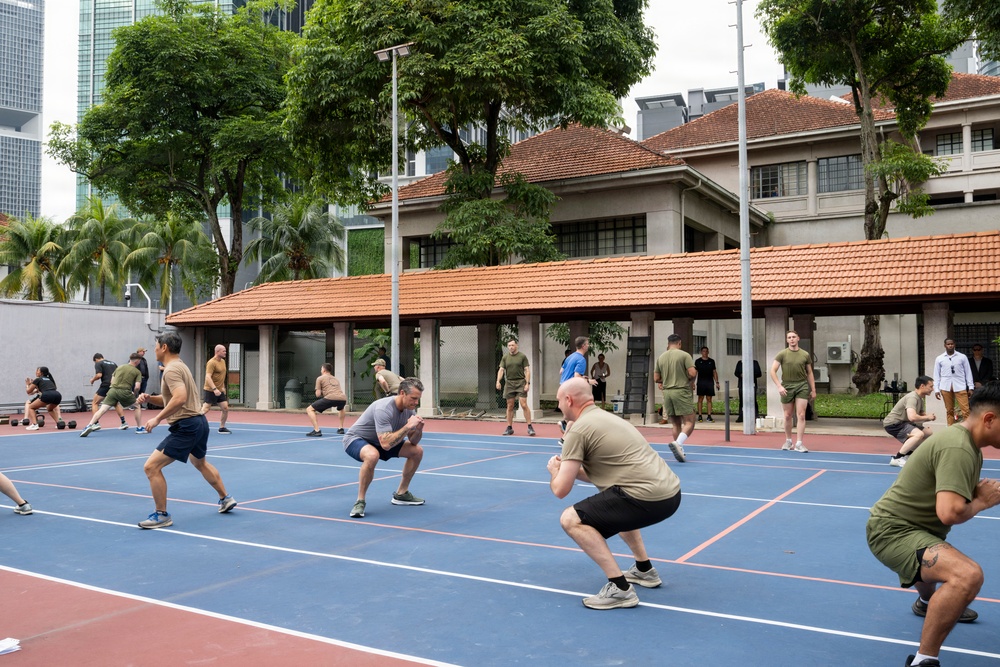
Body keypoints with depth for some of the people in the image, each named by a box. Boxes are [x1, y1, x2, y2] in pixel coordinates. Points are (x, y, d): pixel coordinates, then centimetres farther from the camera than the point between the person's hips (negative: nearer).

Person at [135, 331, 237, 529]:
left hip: (186, 426, -11)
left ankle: (162, 515, -1)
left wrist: (157, 419, -25)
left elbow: (180, 398, -31)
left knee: (151, 467, -9)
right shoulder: (180, 366, 15)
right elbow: (169, 400, 21)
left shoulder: (171, 369, -16)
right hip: (199, 422, 11)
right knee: (200, 463, 33)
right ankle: (225, 499, 43)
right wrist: (148, 398, 4)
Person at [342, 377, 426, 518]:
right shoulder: (384, 409, -34)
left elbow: (413, 441, -1)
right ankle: (360, 501, -23)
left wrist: (418, 429, -22)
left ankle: (401, 494, 14)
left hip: (379, 442, 8)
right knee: (372, 455, -42)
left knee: (417, 451, -1)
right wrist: (408, 426, -40)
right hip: (356, 439, -8)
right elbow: (386, 444, -42)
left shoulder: (409, 408, -8)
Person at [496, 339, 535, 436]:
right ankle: (509, 428, 14)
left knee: (524, 405, -9)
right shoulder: (505, 357, 9)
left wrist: (527, 383, -11)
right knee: (510, 407, 6)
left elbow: (527, 370, -2)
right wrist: (498, 381, -11)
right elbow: (501, 370, 4)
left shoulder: (522, 356, 0)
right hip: (509, 383, 3)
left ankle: (530, 427, -3)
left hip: (521, 383, -3)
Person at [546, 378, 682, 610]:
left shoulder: (578, 429, -6)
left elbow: (561, 490, -5)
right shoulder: (606, 417, 20)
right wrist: (570, 468, 25)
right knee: (618, 506, 38)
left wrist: (555, 471, 16)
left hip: (648, 498, -10)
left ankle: (620, 588, -10)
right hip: (671, 492, 10)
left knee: (571, 519, -6)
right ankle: (644, 570, 39)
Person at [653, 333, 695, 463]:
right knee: (689, 422, -3)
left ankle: (680, 452, 12)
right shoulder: (684, 355, -4)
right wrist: (688, 379, 7)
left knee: (676, 424, 12)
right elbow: (692, 373, -13)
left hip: (667, 392, 5)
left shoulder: (661, 357, 10)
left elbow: (656, 378, 12)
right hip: (682, 392, -5)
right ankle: (678, 443, -25)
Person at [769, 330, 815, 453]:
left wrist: (813, 390, 9)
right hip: (787, 386, 0)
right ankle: (788, 441, 23)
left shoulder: (805, 355, 6)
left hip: (802, 386, 1)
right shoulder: (782, 354, 0)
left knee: (801, 415, -6)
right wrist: (779, 386, -15)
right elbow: (773, 371, -4)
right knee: (788, 415, 8)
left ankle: (799, 444, -4)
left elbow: (809, 373, 13)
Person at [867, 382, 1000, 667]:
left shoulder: (966, 441, 6)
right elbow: (950, 513, -35)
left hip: (906, 524, 11)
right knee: (968, 575, -35)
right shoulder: (958, 449, -26)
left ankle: (928, 603, 76)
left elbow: (953, 496, 15)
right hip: (893, 530, -11)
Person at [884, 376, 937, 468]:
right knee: (919, 434, -29)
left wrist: (930, 417, -5)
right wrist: (927, 417, -18)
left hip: (903, 423, 10)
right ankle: (897, 459, -25)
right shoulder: (912, 397, -20)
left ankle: (908, 454, 15)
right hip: (893, 423, -10)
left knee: (928, 433, 13)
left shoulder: (921, 399, 11)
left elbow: (922, 415, 18)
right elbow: (912, 417, -34)